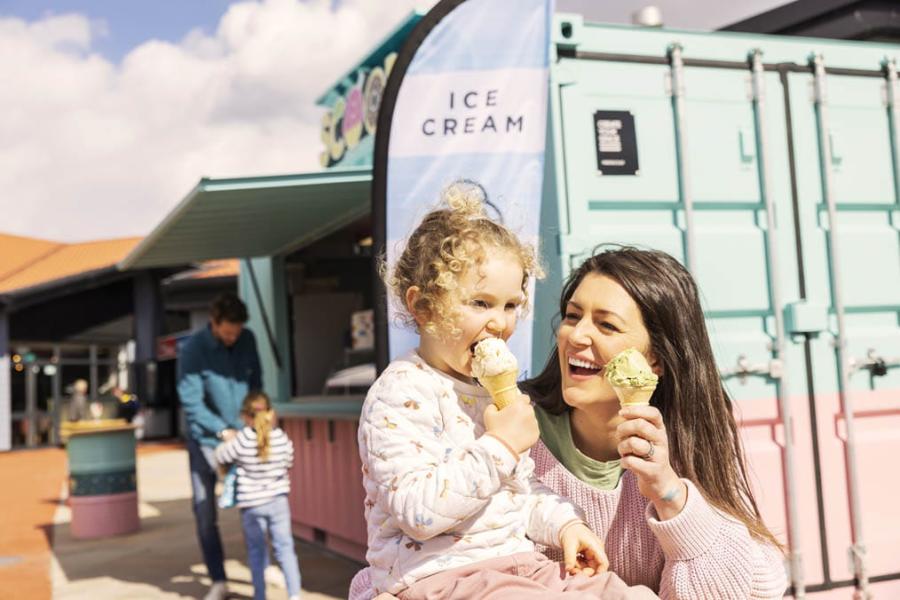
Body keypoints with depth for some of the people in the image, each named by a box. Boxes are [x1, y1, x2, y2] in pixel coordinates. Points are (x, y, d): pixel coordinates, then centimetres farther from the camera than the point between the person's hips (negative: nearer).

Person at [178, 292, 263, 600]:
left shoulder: (247, 340, -4)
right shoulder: (193, 348, -17)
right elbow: (191, 402, -19)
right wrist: (223, 430, -26)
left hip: (243, 435, 3)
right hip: (206, 440, -3)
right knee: (205, 513, 0)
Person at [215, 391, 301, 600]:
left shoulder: (242, 440, -17)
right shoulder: (282, 438, -10)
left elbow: (221, 456, -2)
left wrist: (227, 440, 16)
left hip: (251, 504, -1)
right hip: (278, 500, 1)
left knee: (257, 551, 13)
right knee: (284, 548, 7)